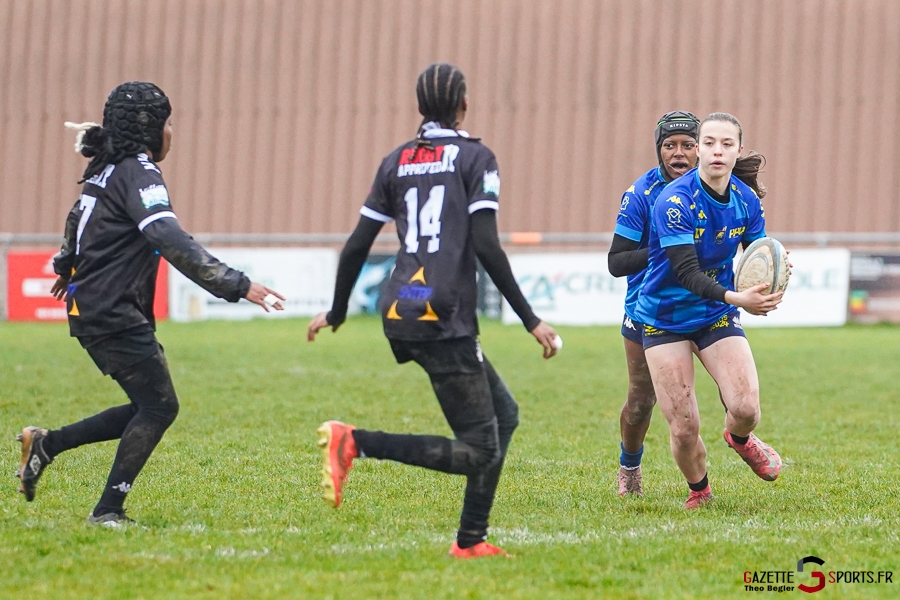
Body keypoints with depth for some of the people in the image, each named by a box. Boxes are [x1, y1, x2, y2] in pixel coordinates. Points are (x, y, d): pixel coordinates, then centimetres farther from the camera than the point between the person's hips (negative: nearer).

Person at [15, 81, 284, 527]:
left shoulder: (107, 169, 15)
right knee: (159, 407, -5)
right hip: (116, 317, -10)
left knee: (149, 409, 12)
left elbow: (77, 221, 33)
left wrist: (67, 269, 51)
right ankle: (108, 511, -3)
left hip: (92, 311, 10)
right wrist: (239, 287, -32)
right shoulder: (137, 173, -15)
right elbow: (172, 243, -28)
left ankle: (47, 444, 14)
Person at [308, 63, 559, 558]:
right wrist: (530, 321, -7)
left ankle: (471, 540, 14)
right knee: (478, 451, -6)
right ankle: (356, 442, -19)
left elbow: (356, 246, 15)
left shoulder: (396, 162, 16)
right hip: (444, 318, -7)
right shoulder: (474, 157, 0)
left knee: (504, 413, 19)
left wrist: (337, 312, 29)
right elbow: (486, 247, -10)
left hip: (400, 313, 8)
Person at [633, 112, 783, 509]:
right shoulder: (674, 201, -23)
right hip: (665, 321, -3)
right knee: (684, 428, -8)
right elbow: (686, 273, -29)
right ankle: (698, 490, 25)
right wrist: (736, 298, -43)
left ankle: (739, 438, 23)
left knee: (746, 409, -16)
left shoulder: (747, 200, -5)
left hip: (717, 314, 3)